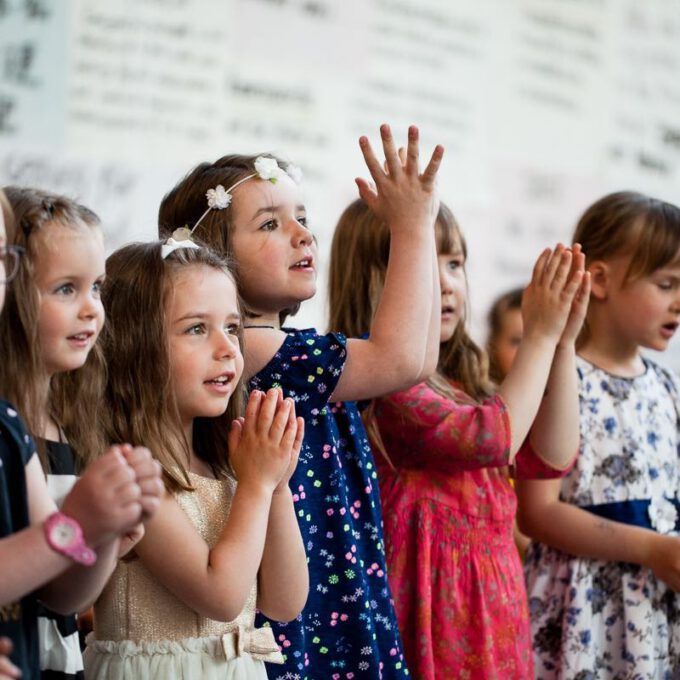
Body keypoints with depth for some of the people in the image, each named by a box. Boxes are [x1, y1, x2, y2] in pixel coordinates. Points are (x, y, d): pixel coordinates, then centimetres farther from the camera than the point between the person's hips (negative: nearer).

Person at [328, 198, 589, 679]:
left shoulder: (457, 381, 11)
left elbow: (551, 457, 8)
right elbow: (491, 438, -23)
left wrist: (564, 341, 0)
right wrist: (540, 335, -12)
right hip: (436, 608, -8)